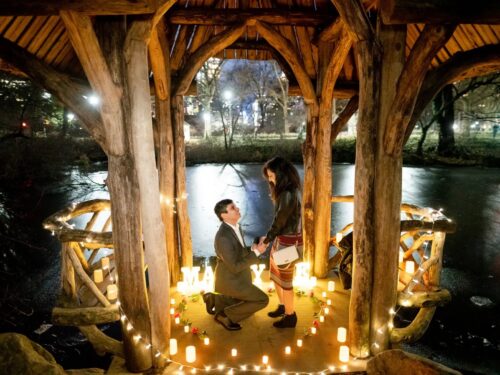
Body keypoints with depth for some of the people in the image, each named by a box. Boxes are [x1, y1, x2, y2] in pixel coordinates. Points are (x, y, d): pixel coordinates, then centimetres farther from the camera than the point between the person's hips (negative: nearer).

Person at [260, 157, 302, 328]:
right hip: (281, 239, 9)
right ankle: (283, 306, 41)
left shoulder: (289, 194, -23)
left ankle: (290, 316, 26)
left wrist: (267, 239, -5)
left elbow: (280, 220, -18)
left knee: (285, 279, 7)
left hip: (288, 241, -9)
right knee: (275, 274, 22)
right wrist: (269, 237, 6)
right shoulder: (286, 191, 8)